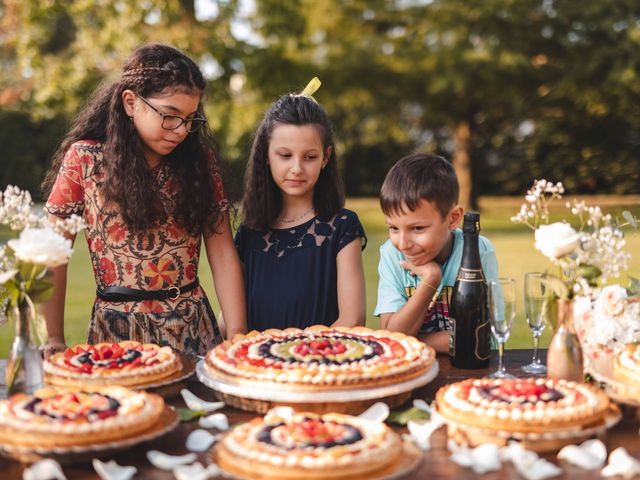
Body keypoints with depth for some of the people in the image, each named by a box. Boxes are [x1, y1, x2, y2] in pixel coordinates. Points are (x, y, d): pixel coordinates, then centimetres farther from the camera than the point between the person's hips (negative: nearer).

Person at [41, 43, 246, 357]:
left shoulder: (199, 158, 1)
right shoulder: (84, 159, -5)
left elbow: (222, 253, -2)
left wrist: (237, 334, -9)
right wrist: (54, 339, -7)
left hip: (195, 328, 2)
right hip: (117, 330, -2)